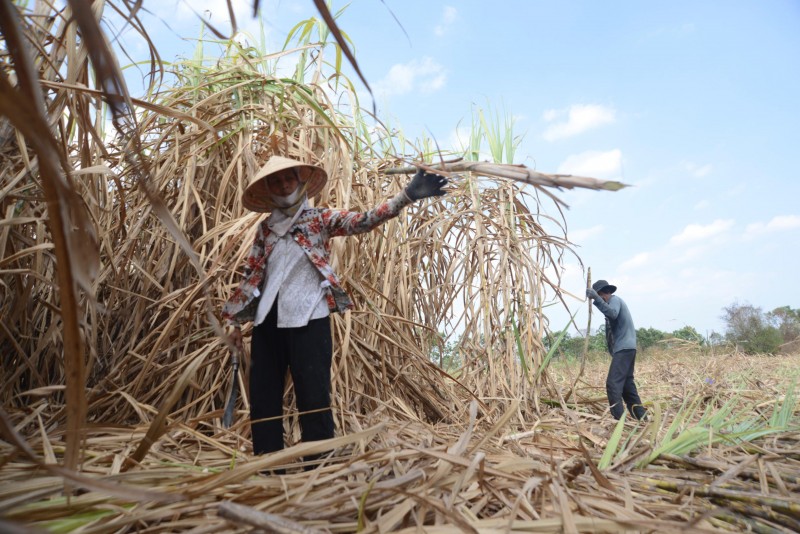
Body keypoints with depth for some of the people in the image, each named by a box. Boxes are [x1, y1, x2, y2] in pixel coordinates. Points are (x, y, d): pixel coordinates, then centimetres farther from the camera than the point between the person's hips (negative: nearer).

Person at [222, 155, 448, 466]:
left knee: (313, 400, -2)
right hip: (267, 322, 5)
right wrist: (233, 319, 13)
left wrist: (408, 195, -22)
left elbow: (364, 220, -10)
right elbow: (249, 275, 16)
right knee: (263, 400, 10)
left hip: (308, 320, -4)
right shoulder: (265, 229, 15)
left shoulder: (320, 219, 4)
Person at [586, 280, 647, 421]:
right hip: (626, 347, 11)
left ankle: (619, 419, -17)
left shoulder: (614, 300, -6)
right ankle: (642, 416, 19)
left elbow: (613, 314, -31)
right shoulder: (614, 301, 22)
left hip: (623, 348, -11)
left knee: (613, 383, -15)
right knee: (627, 384, 14)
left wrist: (596, 298, -36)